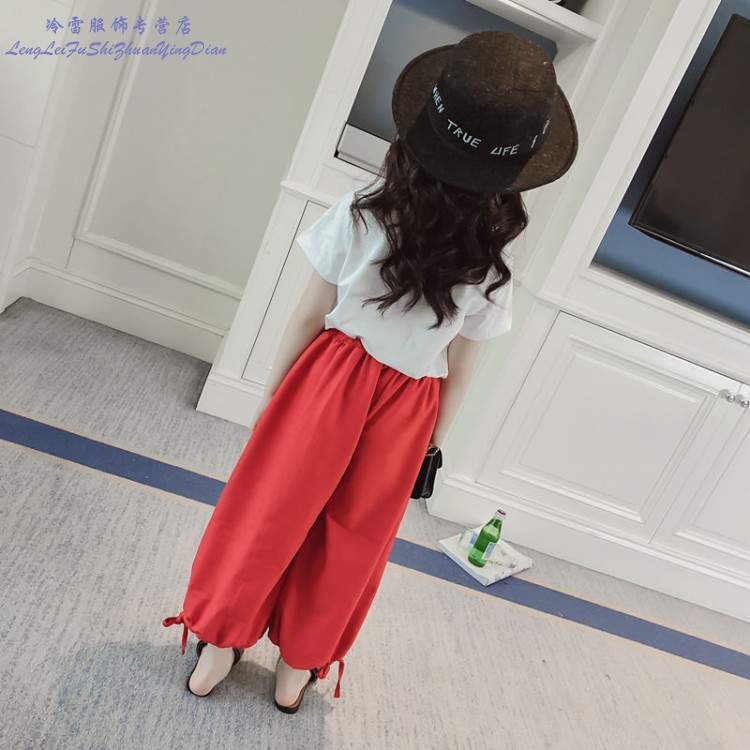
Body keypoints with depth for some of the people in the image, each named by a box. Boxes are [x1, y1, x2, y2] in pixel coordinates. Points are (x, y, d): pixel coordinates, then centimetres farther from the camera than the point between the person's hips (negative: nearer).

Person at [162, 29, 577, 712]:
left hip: (330, 380, -1)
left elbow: (309, 316, -9)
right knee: (351, 540, 19)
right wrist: (431, 446, 11)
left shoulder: (361, 214, -16)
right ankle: (299, 662, 40)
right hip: (405, 412, 2)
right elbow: (459, 374, -2)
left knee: (270, 510, 17)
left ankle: (223, 640, 36)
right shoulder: (494, 266, -11)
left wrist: (271, 394, 4)